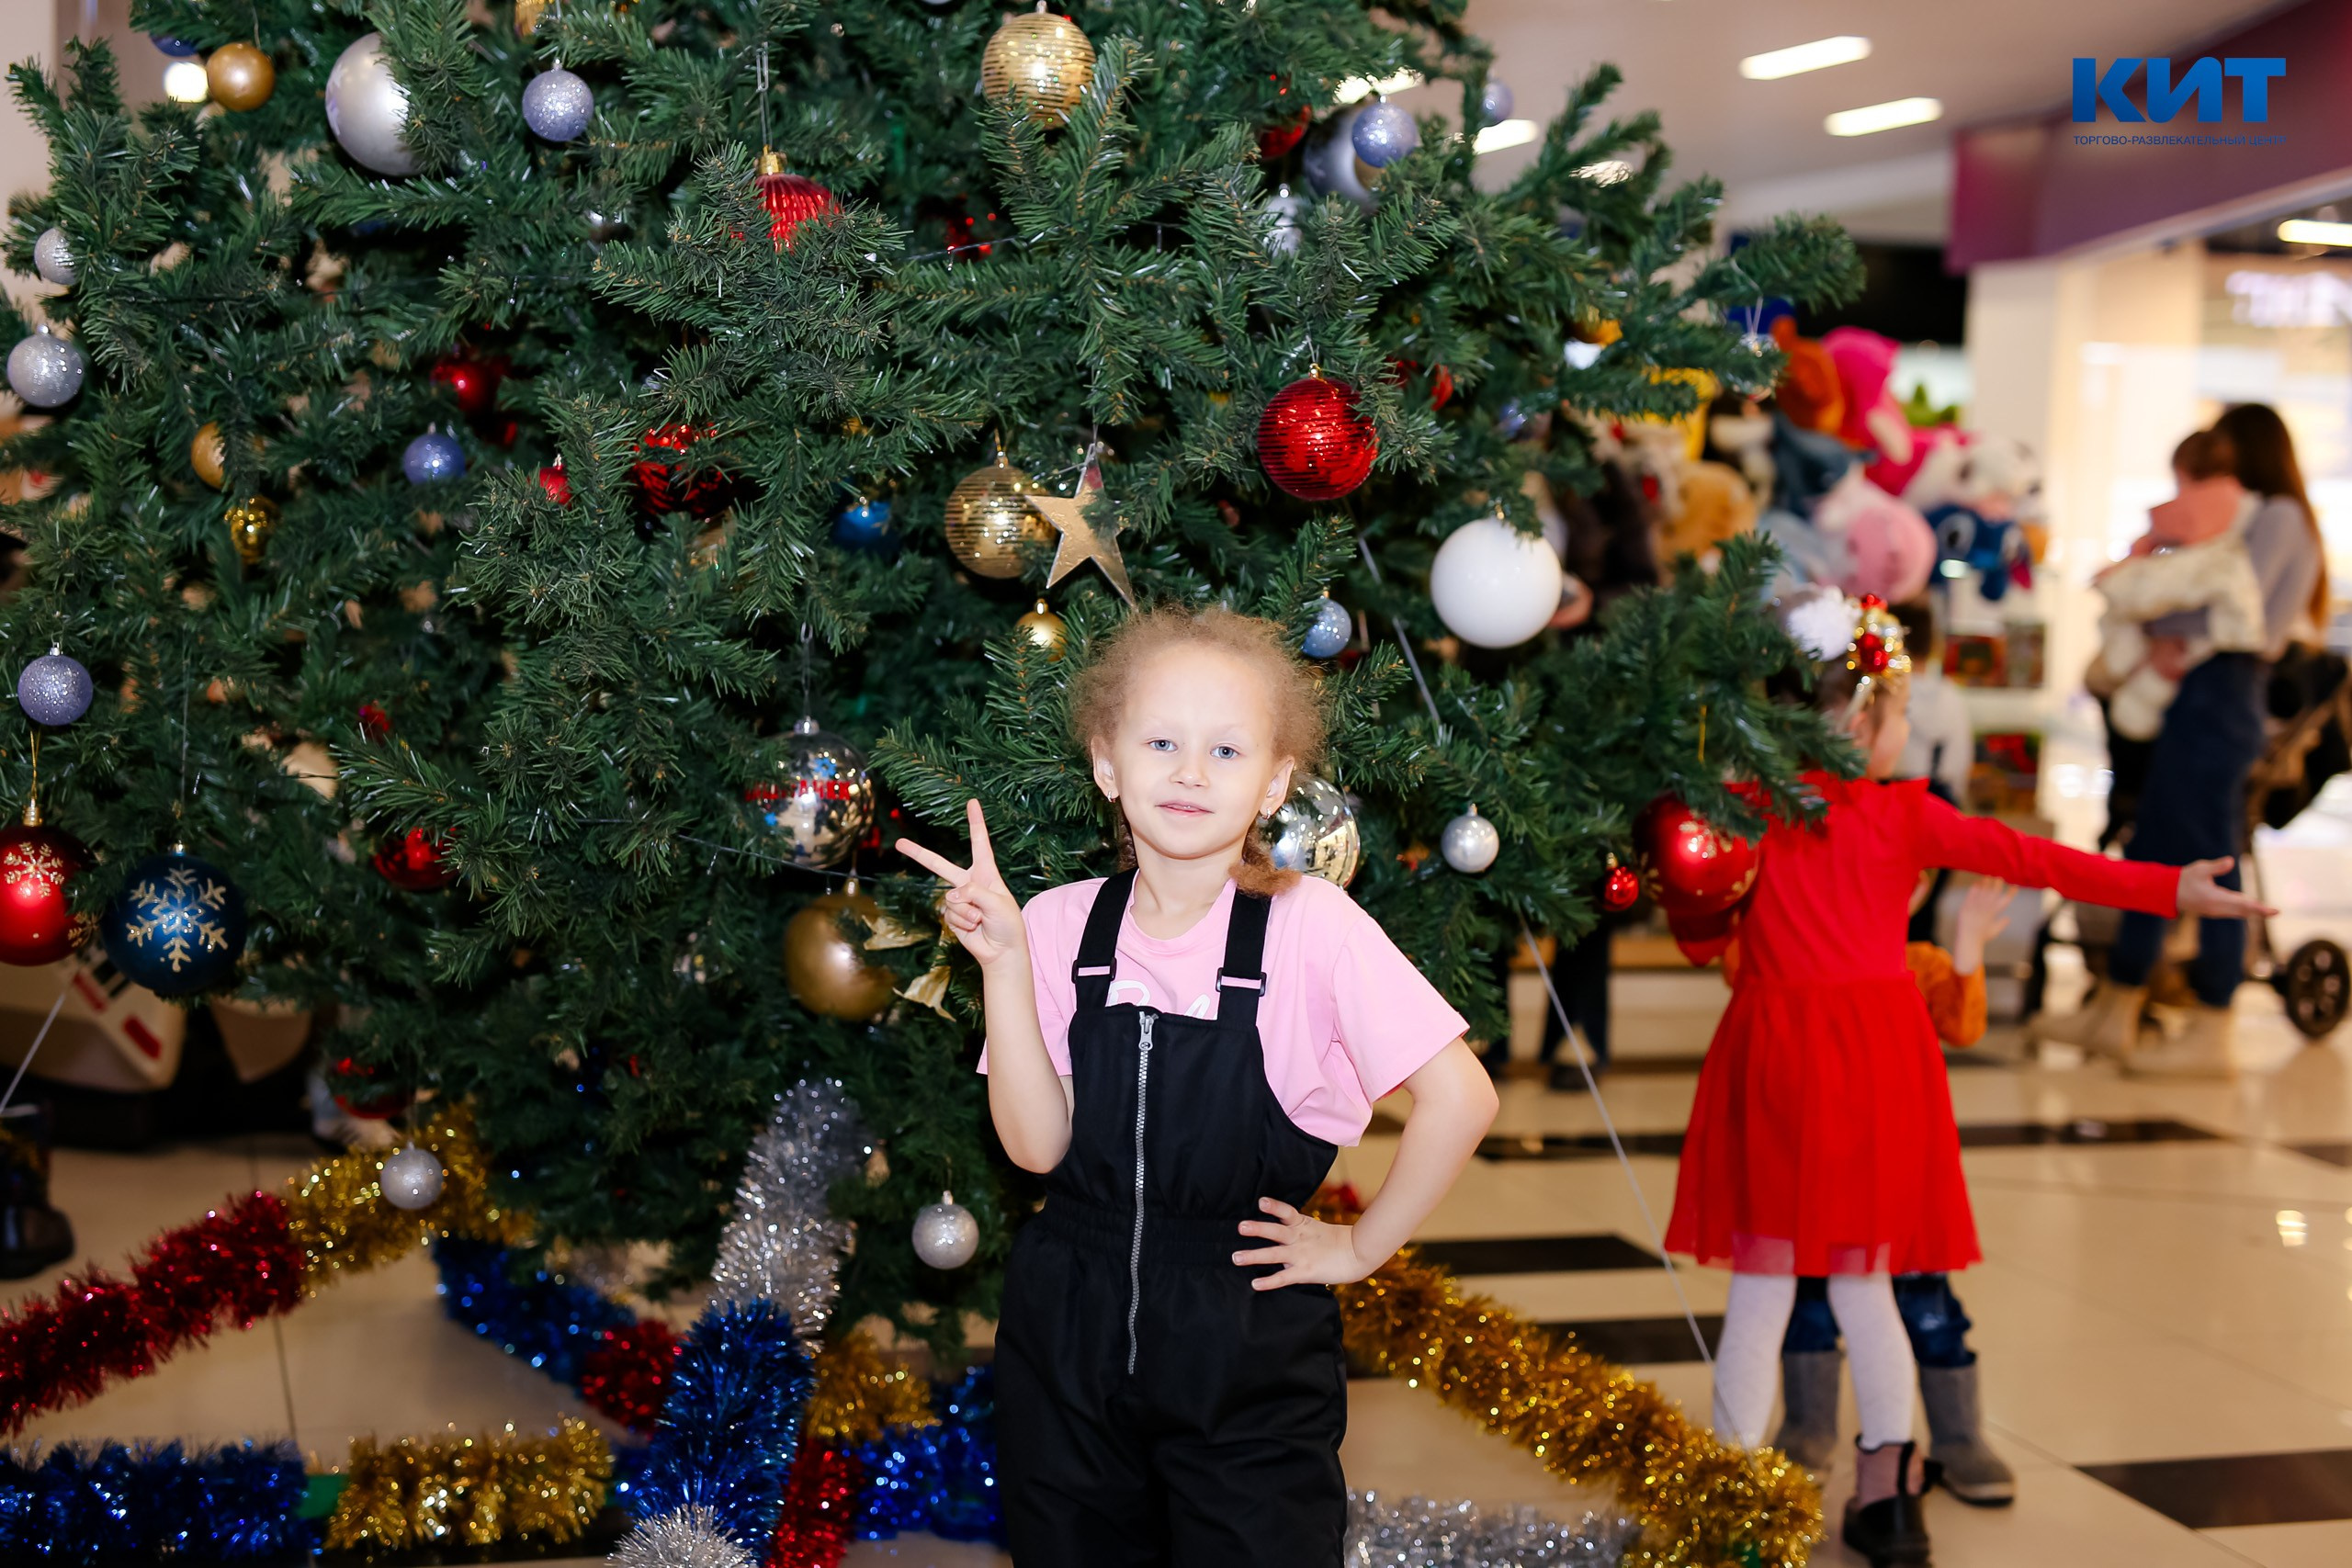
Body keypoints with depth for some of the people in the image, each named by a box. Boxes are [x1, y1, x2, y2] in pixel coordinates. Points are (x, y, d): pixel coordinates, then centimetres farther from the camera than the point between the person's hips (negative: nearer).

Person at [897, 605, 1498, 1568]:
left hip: (1253, 1353, -3)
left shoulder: (1310, 926, -15)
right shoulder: (1060, 925, -5)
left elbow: (1459, 1098, -16)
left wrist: (1363, 1247, -8)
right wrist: (1003, 960, -16)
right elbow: (1038, 1145, -10)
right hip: (1068, 1336, 3)